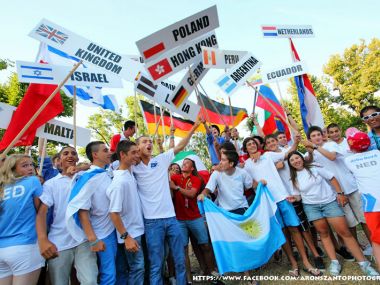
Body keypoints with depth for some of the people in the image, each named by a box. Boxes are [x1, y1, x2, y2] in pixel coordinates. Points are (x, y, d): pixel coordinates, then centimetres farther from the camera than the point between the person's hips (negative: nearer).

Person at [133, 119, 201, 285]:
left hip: (171, 217, 3)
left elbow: (180, 146, 7)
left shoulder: (161, 160, 5)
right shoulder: (134, 167, 0)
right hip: (152, 221, -3)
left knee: (180, 260, 16)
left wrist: (194, 127, 4)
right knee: (156, 265, 9)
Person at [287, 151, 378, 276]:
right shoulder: (294, 178, 1)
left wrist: (340, 193, -7)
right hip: (311, 206, 2)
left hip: (329, 202, -1)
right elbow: (299, 195, 7)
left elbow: (332, 178, -1)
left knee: (344, 232, -2)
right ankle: (334, 262, 14)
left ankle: (363, 263, 8)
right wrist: (295, 198, -15)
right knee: (323, 232, 3)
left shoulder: (314, 168, -4)